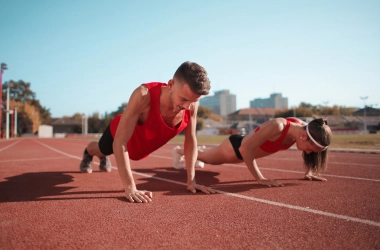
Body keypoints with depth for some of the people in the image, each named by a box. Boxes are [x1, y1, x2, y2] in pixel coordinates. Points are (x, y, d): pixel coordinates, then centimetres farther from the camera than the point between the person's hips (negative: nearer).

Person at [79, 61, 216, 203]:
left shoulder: (192, 104, -33)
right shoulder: (144, 95, -47)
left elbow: (191, 140, -20)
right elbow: (120, 142, -45)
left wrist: (191, 180, -23)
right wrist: (130, 188, -49)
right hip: (119, 133, -4)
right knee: (101, 149, 32)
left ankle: (103, 158, 71)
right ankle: (87, 154, 68)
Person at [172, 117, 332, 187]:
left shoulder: (303, 127, -22)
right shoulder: (276, 127, -46)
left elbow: (308, 151, 1)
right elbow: (245, 149, -46)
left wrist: (309, 171, -10)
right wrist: (260, 178, -43)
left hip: (247, 150, 7)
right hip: (236, 146, -7)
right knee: (205, 158, 25)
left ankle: (201, 150, 70)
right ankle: (179, 151, 53)